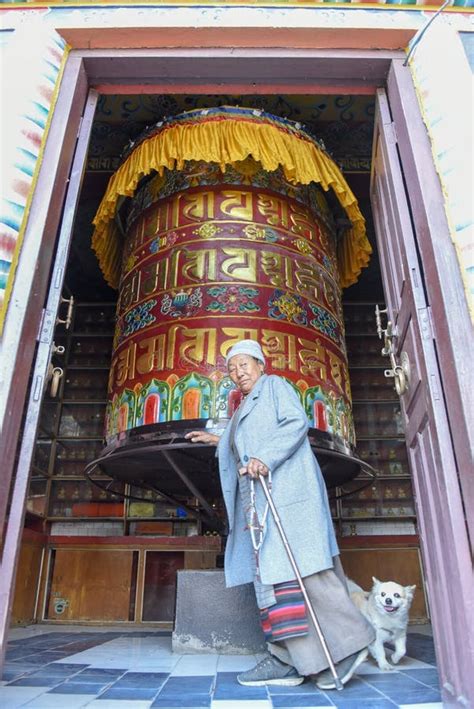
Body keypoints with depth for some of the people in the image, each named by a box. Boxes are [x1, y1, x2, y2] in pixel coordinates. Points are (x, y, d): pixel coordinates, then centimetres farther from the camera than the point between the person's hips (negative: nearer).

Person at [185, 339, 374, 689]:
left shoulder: (275, 385, 7)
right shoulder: (245, 409, 30)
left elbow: (297, 422, -10)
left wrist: (266, 459, -21)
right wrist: (218, 441, 44)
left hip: (285, 488, -8)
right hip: (261, 499, 8)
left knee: (298, 566, -14)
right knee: (270, 570, 0)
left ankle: (348, 643, -6)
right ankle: (286, 659, 0)